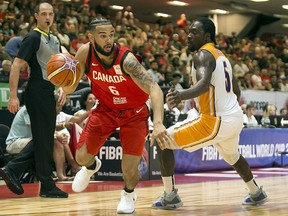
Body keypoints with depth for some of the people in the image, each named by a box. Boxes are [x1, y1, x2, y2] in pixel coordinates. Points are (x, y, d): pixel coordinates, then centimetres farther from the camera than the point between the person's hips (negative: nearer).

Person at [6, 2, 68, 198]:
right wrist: (13, 96, -21)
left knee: (46, 139, 11)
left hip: (49, 92, 9)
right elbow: (16, 66, -15)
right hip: (37, 91, -9)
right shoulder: (33, 38, -9)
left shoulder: (55, 40, 16)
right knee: (42, 140, -6)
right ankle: (47, 186, -2)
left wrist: (61, 87, 10)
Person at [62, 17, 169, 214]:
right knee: (82, 157, 1)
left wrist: (158, 122, -57)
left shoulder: (126, 59, -33)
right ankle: (92, 166, 41)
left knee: (129, 169, -10)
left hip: (134, 112, -3)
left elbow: (155, 90, -41)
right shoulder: (85, 54, -20)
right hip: (106, 109, 3)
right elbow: (69, 89, -8)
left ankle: (129, 193, 27)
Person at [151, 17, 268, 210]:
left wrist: (181, 95, -51)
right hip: (236, 117, 10)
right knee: (232, 156, 39)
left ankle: (170, 197, -2)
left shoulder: (203, 55, -12)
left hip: (216, 121, -9)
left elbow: (204, 84, -33)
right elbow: (236, 91, 23)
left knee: (162, 140, -5)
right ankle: (257, 193, 53)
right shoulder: (221, 55, 16)